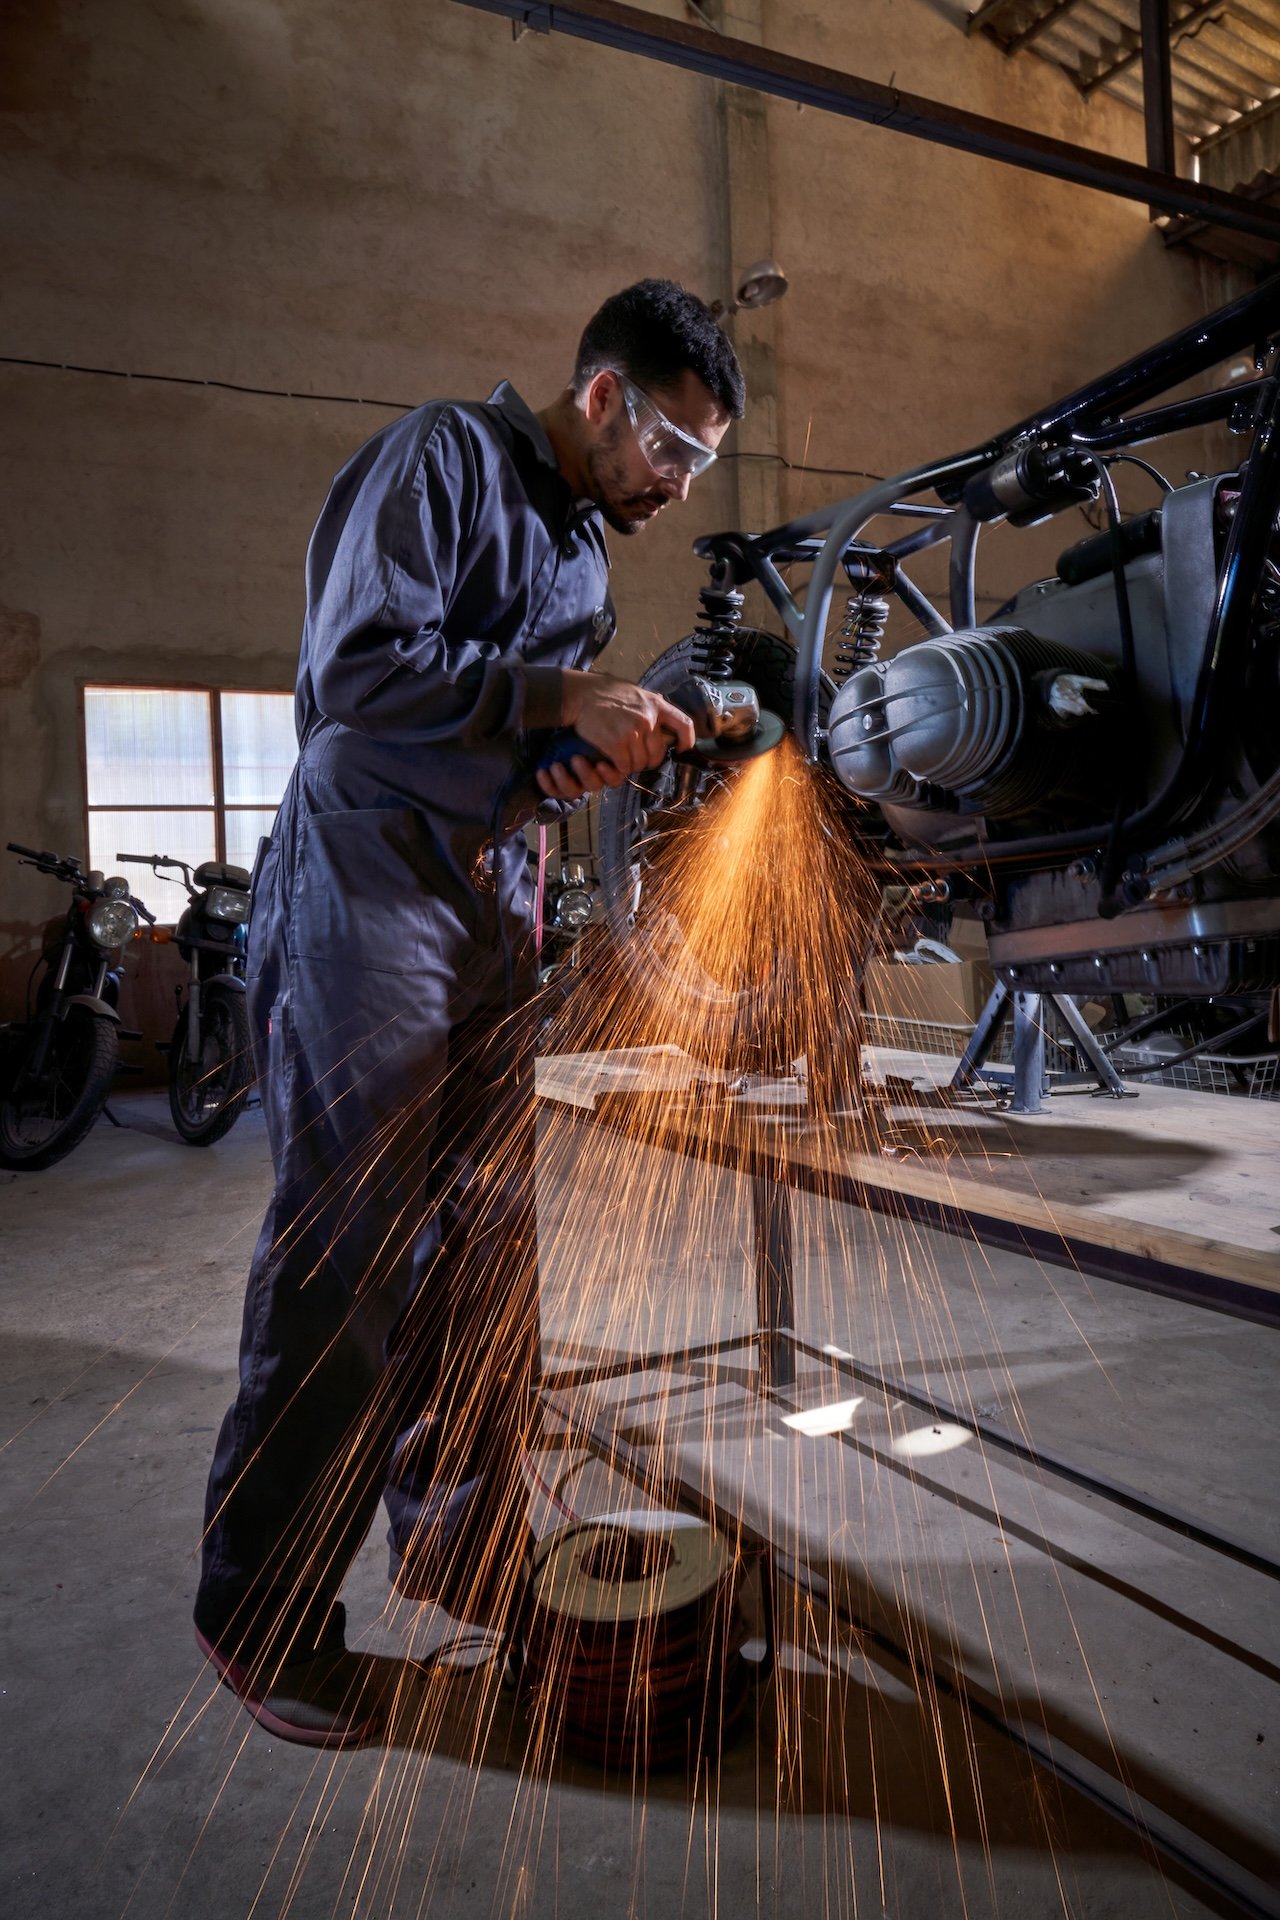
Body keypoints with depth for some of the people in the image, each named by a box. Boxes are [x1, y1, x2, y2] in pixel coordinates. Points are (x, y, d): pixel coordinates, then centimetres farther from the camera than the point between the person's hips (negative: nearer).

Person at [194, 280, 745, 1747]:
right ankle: (261, 1613, 12)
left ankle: (459, 1545, 28)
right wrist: (559, 695, -16)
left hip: (489, 905, 9)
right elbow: (357, 665, -17)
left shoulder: (584, 544, 21)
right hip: (365, 886, -8)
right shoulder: (442, 456, -4)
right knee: (345, 1256, -5)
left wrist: (600, 751, 2)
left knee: (482, 1245, 11)